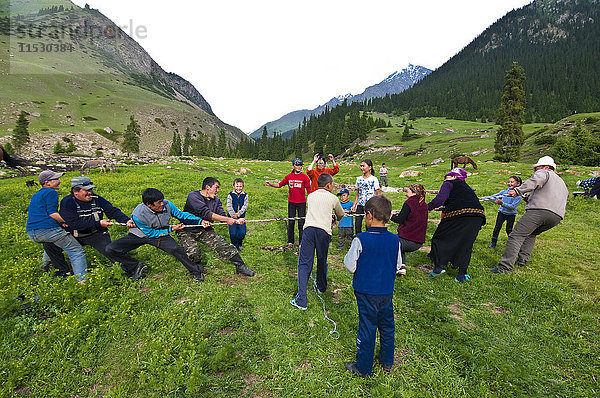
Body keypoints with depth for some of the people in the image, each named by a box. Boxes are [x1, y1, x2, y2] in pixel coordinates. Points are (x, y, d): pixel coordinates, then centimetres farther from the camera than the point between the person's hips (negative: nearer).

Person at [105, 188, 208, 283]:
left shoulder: (167, 204, -22)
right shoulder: (138, 215, -30)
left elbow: (181, 214, -5)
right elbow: (150, 233, -18)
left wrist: (200, 221, -15)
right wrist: (171, 229, -19)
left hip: (161, 234, 1)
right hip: (139, 235, -1)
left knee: (177, 250, -24)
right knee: (110, 250, -18)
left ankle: (195, 271, -4)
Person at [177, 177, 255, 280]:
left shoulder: (216, 201, 3)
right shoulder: (193, 196, -19)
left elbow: (222, 216, -5)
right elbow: (206, 213, -30)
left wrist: (236, 221, -25)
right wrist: (227, 219, -30)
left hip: (204, 230, 5)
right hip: (187, 231, -5)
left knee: (224, 245, -7)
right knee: (193, 251, -27)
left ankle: (240, 266, 8)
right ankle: (197, 268, 8)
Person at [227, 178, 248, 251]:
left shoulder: (245, 195, 1)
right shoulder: (230, 195, -4)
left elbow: (245, 206, -6)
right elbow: (229, 207, -8)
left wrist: (238, 214, -16)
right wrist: (233, 215, -17)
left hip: (241, 216, 2)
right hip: (232, 217, -1)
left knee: (242, 233, -3)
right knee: (233, 233, -5)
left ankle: (239, 244, 25)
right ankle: (235, 245, 18)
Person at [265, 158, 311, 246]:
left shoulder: (305, 177, -3)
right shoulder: (289, 176, 4)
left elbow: (309, 190, -1)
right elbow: (280, 184, 7)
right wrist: (271, 184, -7)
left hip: (301, 203, -2)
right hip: (291, 202, 2)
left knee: (301, 223, 2)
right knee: (291, 222, 8)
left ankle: (301, 242, 13)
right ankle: (290, 241, 22)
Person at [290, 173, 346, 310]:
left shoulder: (310, 196, 20)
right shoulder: (333, 198, 13)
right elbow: (341, 215, 29)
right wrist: (336, 219, 53)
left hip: (309, 229, 1)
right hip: (324, 231, 0)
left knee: (304, 263, 0)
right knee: (322, 261, 20)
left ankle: (301, 300, -6)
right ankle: (321, 287, 43)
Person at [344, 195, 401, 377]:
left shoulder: (360, 240, -21)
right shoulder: (395, 240, -7)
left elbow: (350, 266, -15)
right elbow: (398, 265, 4)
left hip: (366, 292, -4)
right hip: (387, 291, 4)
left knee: (367, 328, 8)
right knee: (387, 325, 21)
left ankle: (363, 367, 25)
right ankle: (387, 362, 40)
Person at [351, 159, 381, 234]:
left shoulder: (374, 179, -4)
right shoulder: (359, 179, 10)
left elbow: (378, 194, -3)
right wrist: (354, 205, 9)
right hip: (360, 205, 5)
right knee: (357, 226, 2)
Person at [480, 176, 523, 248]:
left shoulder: (518, 196, -15)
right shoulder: (504, 192, -2)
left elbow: (513, 206, -23)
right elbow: (493, 197, -6)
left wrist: (502, 203, -36)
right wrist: (482, 198, -16)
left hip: (511, 214, -3)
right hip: (502, 212, 3)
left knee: (509, 230, -1)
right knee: (497, 227, -1)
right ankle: (493, 242, 11)